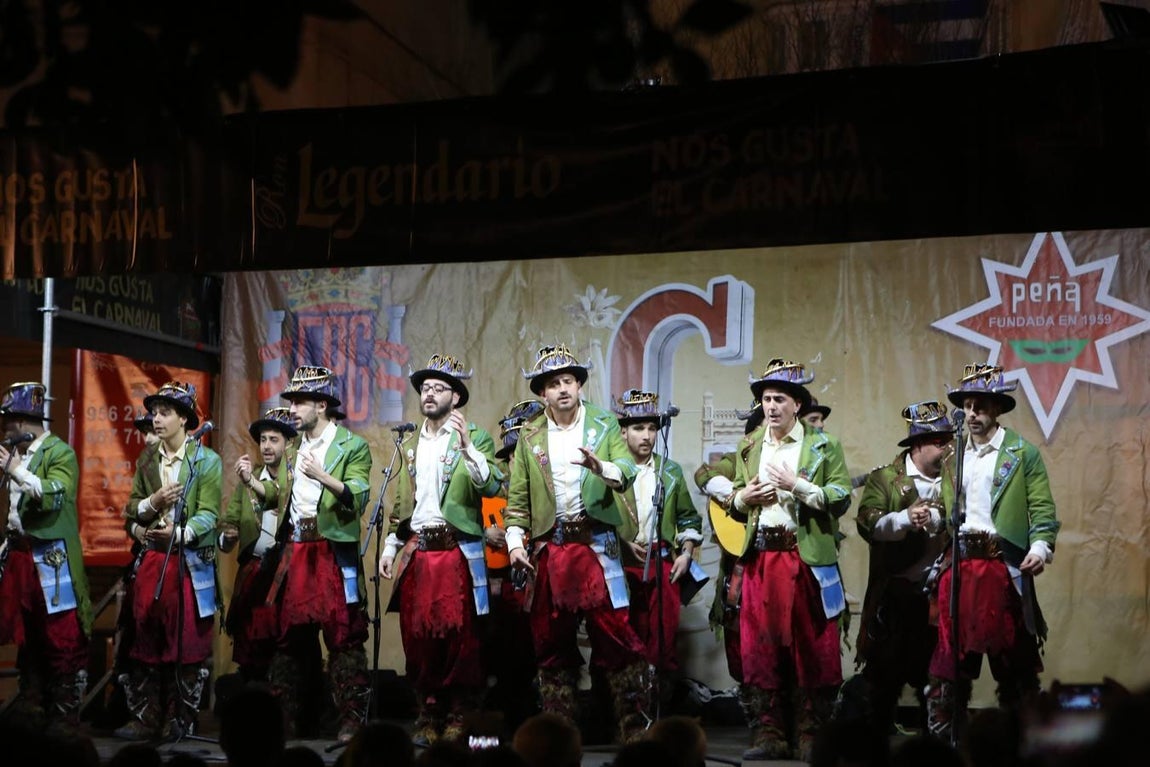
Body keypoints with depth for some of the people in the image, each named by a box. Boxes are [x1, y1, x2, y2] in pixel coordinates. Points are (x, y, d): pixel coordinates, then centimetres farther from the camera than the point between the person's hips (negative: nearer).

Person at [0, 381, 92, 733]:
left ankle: (65, 720, -2)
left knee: (61, 640, -6)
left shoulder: (60, 453, -7)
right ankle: (31, 714, 22)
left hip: (51, 559, -8)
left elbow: (54, 495, -20)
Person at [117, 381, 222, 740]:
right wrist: (152, 504, -10)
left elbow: (208, 514, -10)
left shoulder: (207, 460, -3)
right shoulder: (146, 460, 13)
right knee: (145, 641, 4)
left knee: (187, 643, -3)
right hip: (151, 560, 5)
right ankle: (145, 718, 8)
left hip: (190, 563, -5)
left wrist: (178, 533, -25)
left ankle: (181, 721, 4)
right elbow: (131, 510, 11)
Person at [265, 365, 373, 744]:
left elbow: (358, 497, -14)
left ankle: (352, 719, -4)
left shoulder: (353, 447, -1)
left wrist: (321, 476, -25)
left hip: (334, 552, -6)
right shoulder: (293, 450, 18)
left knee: (342, 635, -7)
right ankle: (283, 716, 14)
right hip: (295, 552, 6)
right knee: (288, 634, 8)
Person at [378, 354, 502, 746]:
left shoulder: (475, 438, 3)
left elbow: (491, 485, -12)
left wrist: (467, 446, -22)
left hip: (457, 551, -4)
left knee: (460, 635, -7)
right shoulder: (408, 444, 18)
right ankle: (428, 717, 11)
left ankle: (460, 718, 1)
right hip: (416, 551, 4)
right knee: (418, 636, 2)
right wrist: (390, 545, 13)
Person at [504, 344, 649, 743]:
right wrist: (515, 541, 0)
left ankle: (634, 726, -1)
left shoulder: (603, 425, 5)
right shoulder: (530, 436, 11)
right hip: (549, 549, 3)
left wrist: (600, 466, -30)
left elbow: (627, 472, -9)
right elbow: (518, 496, 11)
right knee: (551, 639, 7)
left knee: (616, 633, -7)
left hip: (596, 544, -3)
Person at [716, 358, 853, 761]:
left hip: (807, 559, -3)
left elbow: (841, 499, -5)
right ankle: (768, 735, 5)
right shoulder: (748, 448, 15)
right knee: (757, 648, 0)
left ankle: (808, 736, 5)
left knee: (811, 648, -2)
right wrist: (743, 497, -2)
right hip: (759, 559, 3)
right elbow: (731, 504, 20)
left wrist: (797, 486, -16)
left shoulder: (824, 447, 3)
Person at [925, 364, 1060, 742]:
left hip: (1003, 568, -3)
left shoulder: (1023, 453, 2)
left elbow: (1042, 509, -3)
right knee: (950, 658, 4)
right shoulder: (952, 454, 15)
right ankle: (942, 739, 10)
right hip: (956, 566, 4)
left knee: (1012, 661, 2)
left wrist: (1041, 547, -18)